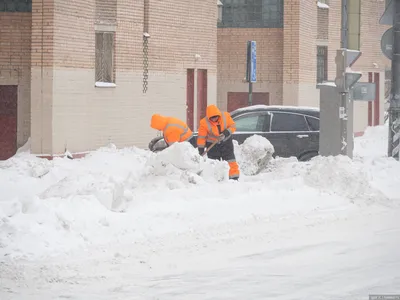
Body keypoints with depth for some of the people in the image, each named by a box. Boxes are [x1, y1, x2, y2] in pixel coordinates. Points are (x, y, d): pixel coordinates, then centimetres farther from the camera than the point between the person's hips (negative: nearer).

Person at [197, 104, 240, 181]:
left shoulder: (225, 116, -16)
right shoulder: (204, 122, -20)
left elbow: (233, 126, -5)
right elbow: (201, 137, -14)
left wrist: (228, 132, -26)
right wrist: (201, 149, -14)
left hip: (226, 141, 1)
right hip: (212, 143, -1)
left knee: (231, 162, 0)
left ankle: (234, 178, 5)